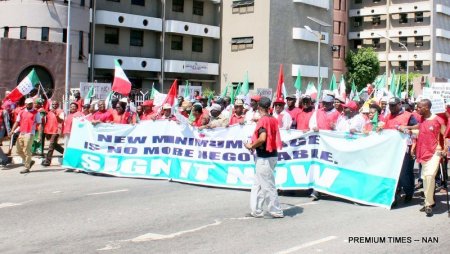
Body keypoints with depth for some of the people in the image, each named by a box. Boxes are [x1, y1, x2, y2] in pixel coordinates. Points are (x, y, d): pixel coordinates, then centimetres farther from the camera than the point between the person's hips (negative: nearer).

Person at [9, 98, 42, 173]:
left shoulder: (36, 113, 0)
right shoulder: (21, 112, 15)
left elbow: (39, 124, -4)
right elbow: (17, 122, 15)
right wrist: (12, 130, 0)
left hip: (29, 134, -6)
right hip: (21, 133, 6)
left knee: (27, 151, -6)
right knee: (19, 151, 10)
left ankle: (27, 168, 2)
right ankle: (30, 161, 27)